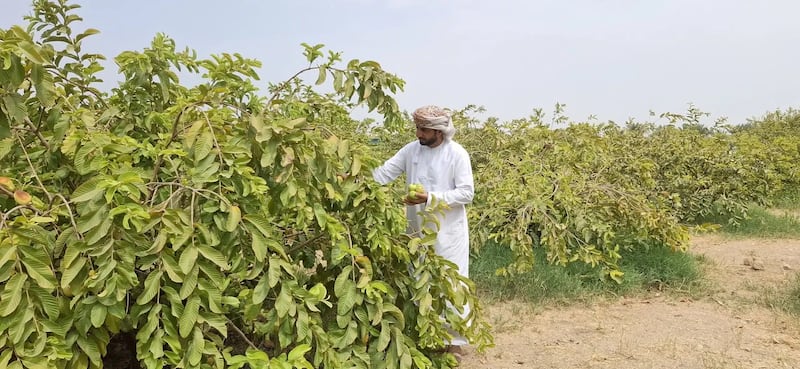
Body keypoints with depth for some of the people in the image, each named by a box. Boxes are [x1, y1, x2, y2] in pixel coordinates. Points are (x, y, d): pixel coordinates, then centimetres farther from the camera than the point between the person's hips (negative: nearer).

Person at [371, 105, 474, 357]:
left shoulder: (457, 154, -13)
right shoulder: (411, 150, 0)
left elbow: (466, 193, -15)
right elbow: (384, 173, -2)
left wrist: (431, 198, -24)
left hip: (448, 232, -5)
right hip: (418, 230, 5)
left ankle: (454, 340, 18)